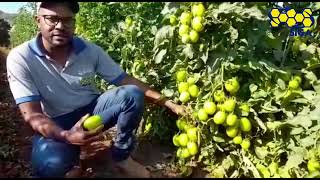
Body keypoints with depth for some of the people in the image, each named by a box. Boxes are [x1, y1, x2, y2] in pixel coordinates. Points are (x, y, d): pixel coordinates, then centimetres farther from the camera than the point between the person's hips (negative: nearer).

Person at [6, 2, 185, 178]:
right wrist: (66, 136, -41)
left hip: (92, 110, 3)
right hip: (57, 125, -2)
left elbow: (126, 80, -9)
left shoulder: (90, 50, -11)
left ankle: (122, 156, -1)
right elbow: (32, 114, -21)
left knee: (133, 95, -23)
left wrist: (169, 103, -15)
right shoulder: (20, 58, -18)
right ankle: (70, 164, 4)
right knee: (51, 164, -36)